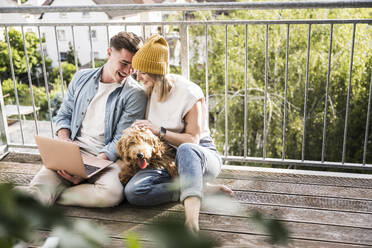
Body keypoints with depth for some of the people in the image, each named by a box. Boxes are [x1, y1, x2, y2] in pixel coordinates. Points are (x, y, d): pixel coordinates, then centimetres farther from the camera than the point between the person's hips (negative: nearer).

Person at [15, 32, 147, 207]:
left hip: (106, 158, -3)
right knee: (38, 189, -25)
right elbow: (64, 115, 20)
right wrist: (65, 141, -3)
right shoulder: (82, 78, 13)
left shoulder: (135, 94, -2)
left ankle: (51, 195, -25)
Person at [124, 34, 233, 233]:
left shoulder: (189, 92, -12)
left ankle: (191, 219, -60)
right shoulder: (148, 92, 7)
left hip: (201, 156, -5)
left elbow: (192, 140, -15)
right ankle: (203, 188, -23)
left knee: (186, 150, -44)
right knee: (132, 191, -27)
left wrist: (159, 131, -24)